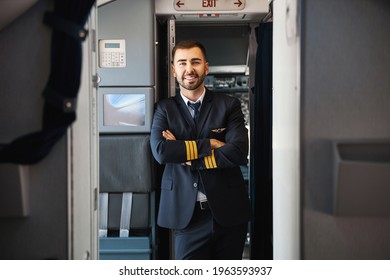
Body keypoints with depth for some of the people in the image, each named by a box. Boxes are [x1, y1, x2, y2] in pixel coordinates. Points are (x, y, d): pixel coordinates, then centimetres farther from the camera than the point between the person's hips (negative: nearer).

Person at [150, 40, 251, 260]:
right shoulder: (165, 109, 6)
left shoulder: (229, 105, 4)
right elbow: (160, 151, -11)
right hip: (187, 215, 0)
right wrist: (208, 144, -12)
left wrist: (184, 153, -9)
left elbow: (238, 151, -10)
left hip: (228, 211, 1)